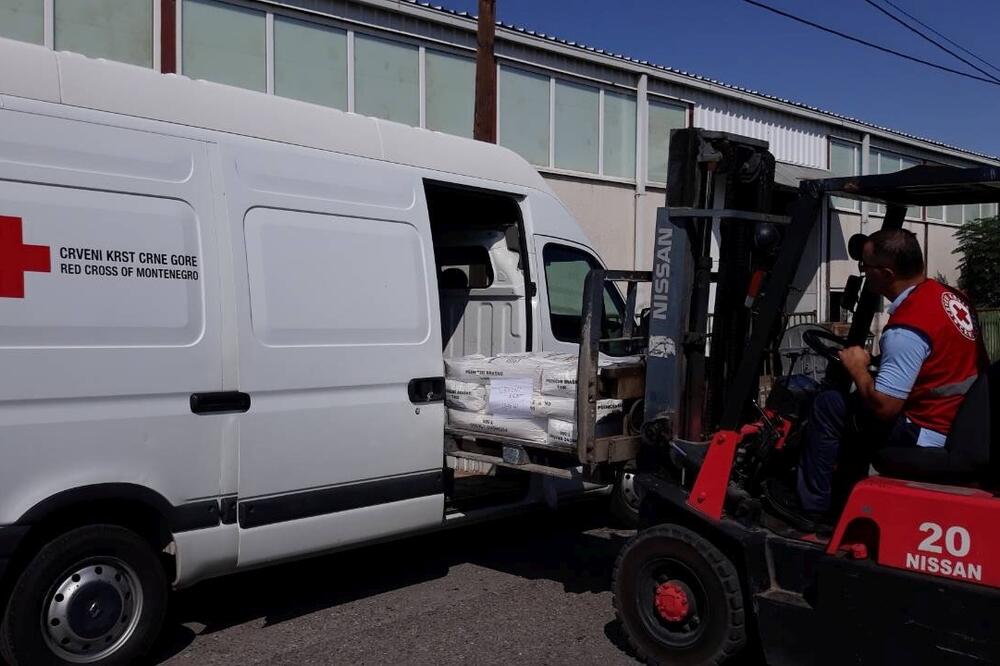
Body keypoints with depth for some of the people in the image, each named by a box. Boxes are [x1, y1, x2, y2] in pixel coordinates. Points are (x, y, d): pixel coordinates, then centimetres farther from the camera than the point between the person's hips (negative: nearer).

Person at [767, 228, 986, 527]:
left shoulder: (906, 328, -26)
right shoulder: (950, 296, 2)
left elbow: (883, 407, -25)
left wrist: (857, 368, -7)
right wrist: (874, 365, 14)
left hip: (929, 438, -9)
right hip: (965, 426, 9)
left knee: (828, 406, -1)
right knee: (857, 405, 24)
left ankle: (810, 504, 11)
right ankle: (846, 494, 32)